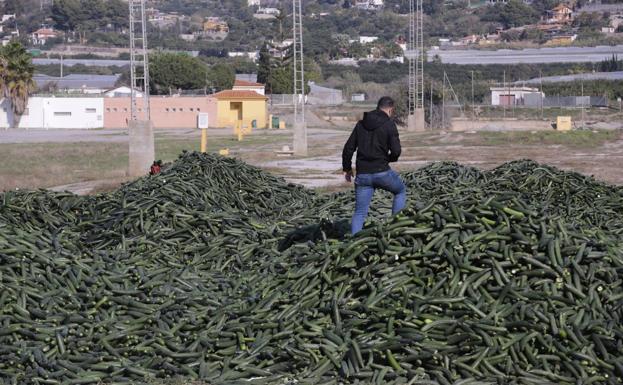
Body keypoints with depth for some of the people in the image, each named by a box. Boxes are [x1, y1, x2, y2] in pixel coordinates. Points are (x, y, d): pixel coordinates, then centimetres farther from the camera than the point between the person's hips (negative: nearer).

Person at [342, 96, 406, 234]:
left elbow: (348, 148, 9)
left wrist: (347, 168, 21)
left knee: (359, 212, 7)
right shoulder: (389, 124, -5)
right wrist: (390, 158, 10)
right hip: (382, 172, -4)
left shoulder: (361, 124, 9)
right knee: (401, 191, 24)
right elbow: (396, 150, -13)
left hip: (362, 175, 4)